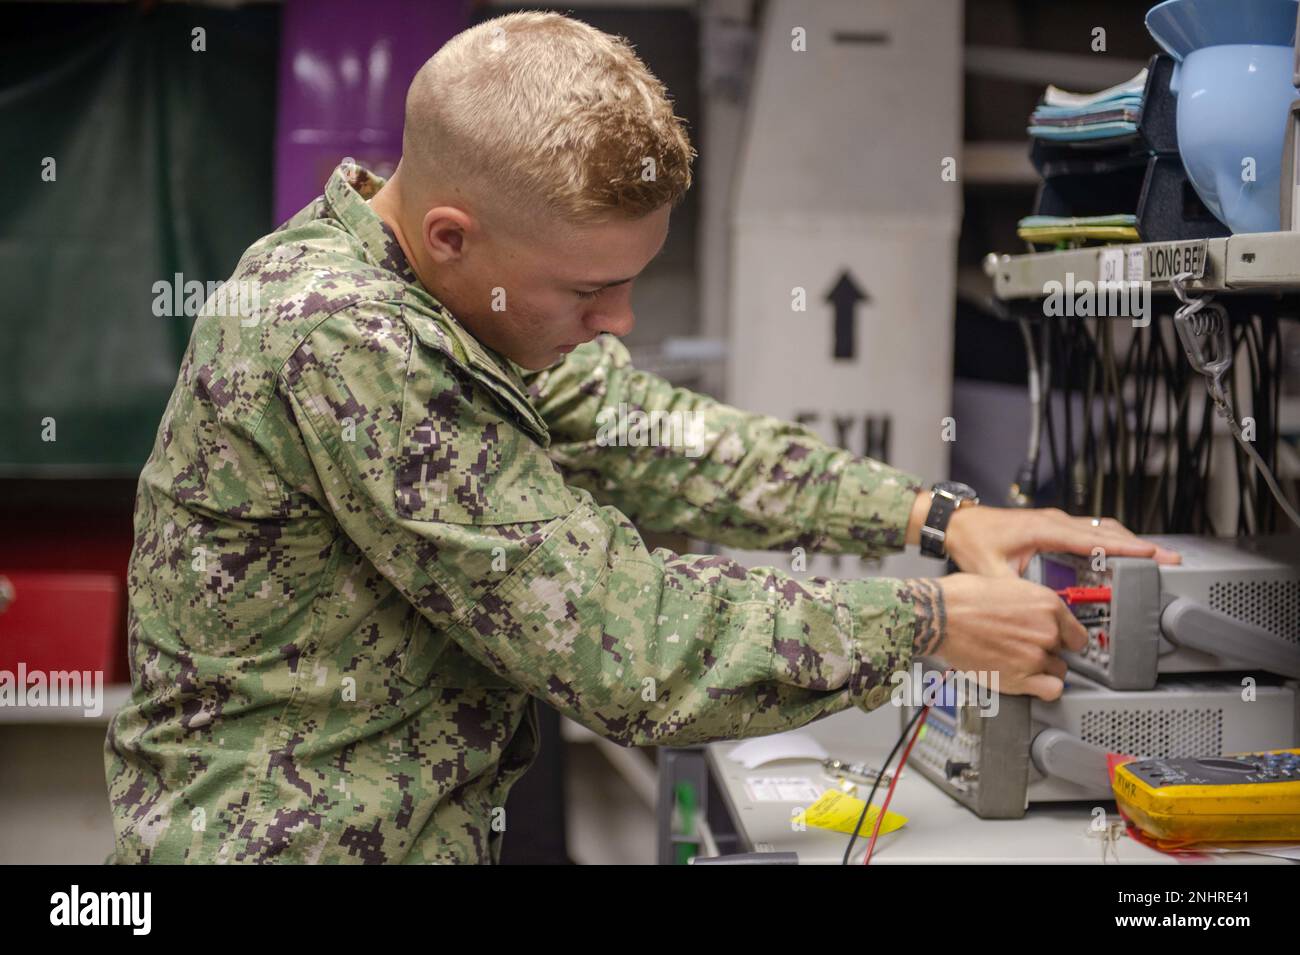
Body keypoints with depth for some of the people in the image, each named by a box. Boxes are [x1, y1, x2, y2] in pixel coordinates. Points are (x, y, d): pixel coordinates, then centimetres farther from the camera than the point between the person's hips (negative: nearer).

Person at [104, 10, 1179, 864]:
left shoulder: (440, 289, 1)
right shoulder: (341, 342, -25)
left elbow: (650, 437, 8)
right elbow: (626, 641, -24)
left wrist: (934, 516, 1)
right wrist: (931, 623, -15)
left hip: (434, 821, 8)